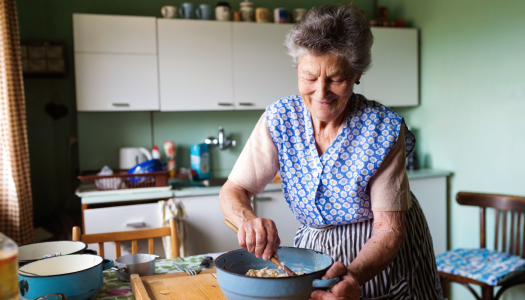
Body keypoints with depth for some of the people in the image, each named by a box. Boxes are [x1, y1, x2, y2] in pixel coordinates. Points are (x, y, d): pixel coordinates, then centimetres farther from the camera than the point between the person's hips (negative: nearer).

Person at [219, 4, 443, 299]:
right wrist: (248, 220, -37)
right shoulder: (279, 120, -16)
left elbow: (389, 227, -22)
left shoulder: (383, 129, -23)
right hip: (315, 249, 2)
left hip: (382, 257, -2)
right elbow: (233, 191, -15)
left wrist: (354, 274, -40)